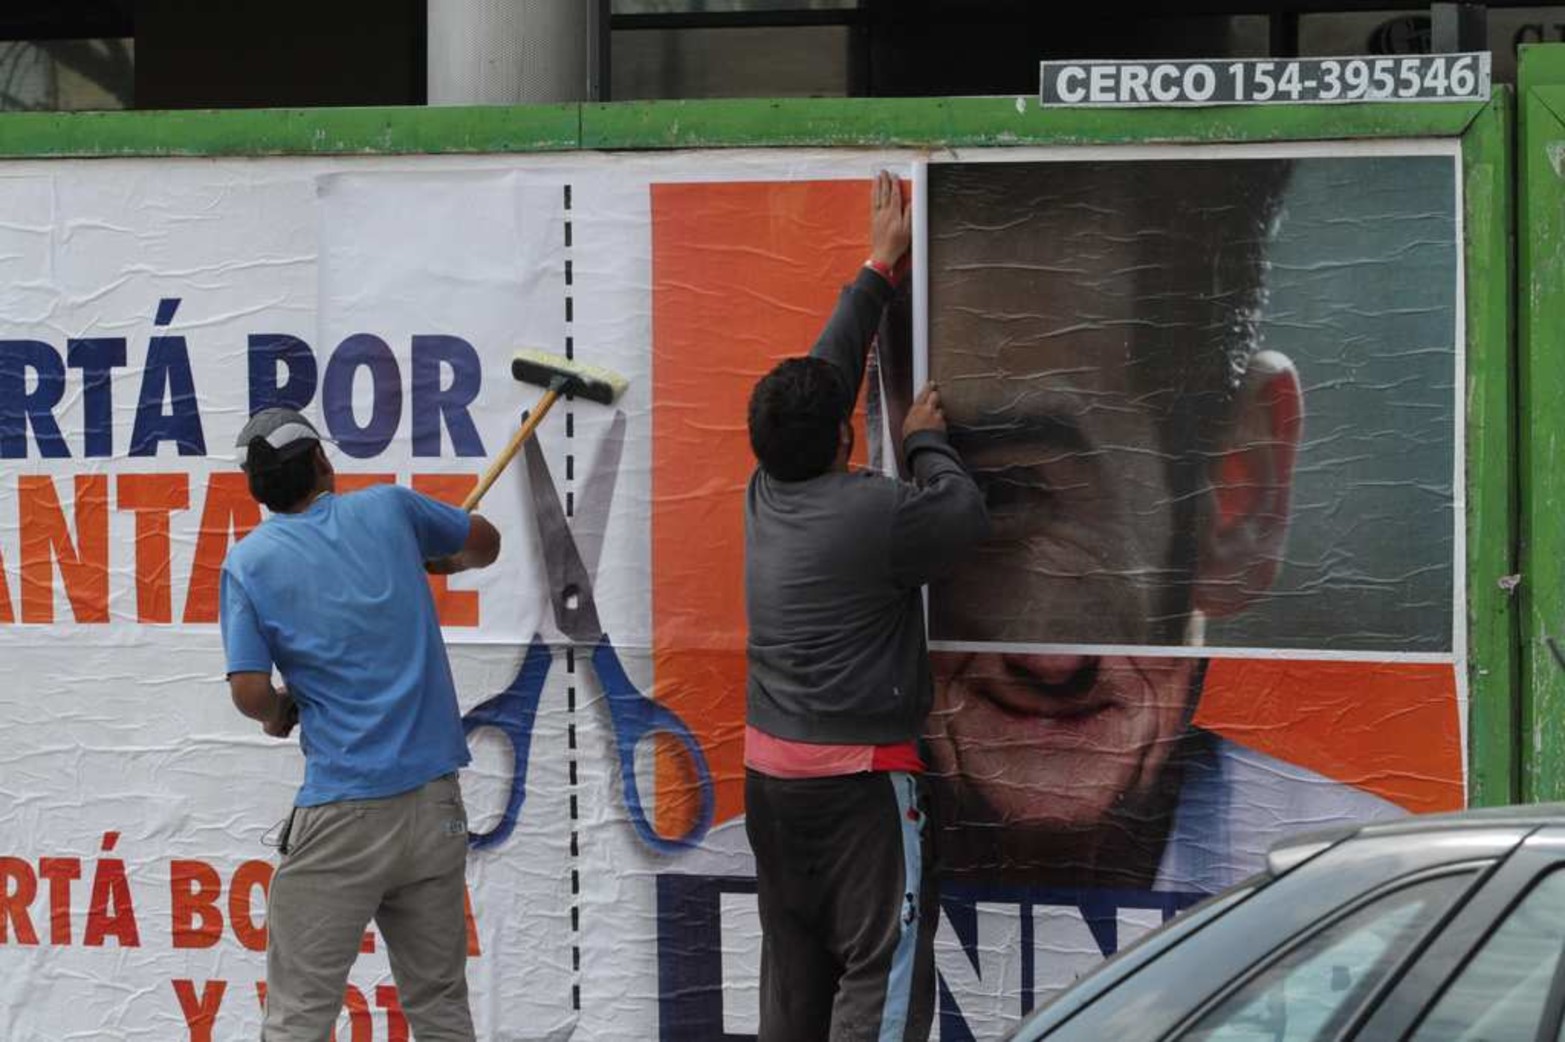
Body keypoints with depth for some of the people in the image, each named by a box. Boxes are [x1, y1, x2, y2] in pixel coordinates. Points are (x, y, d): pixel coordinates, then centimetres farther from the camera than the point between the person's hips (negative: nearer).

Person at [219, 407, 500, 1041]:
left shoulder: (249, 562, -1)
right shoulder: (388, 509, 7)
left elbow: (250, 693, -8)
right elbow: (485, 544, 24)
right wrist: (438, 562, 44)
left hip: (339, 816, -3)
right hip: (435, 808, 3)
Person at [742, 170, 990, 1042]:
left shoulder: (767, 497, 5)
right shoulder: (875, 513, -17)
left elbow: (829, 368, 15)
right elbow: (967, 515, -2)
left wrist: (879, 268, 23)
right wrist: (927, 441, 13)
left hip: (773, 773, 8)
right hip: (861, 779, -8)